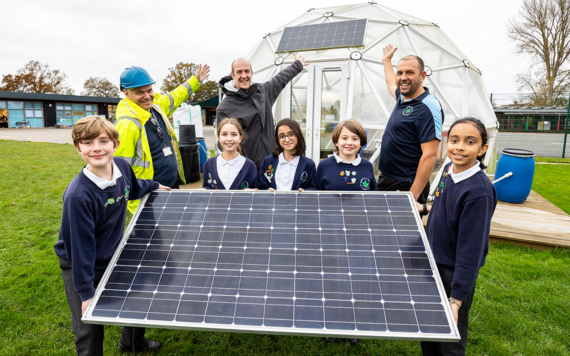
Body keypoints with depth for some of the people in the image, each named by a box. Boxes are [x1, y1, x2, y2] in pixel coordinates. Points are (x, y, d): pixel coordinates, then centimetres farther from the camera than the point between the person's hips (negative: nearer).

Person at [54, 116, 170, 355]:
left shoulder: (122, 166, -16)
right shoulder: (78, 195, -33)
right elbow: (80, 246, -26)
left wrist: (154, 186, 28)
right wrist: (86, 291, -20)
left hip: (113, 255, 7)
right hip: (80, 265, -6)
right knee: (90, 331, 2)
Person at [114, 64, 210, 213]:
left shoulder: (157, 103, 0)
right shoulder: (126, 125, -24)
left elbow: (174, 97, 25)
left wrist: (196, 80, 33)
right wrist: (136, 206, -23)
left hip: (173, 186, 8)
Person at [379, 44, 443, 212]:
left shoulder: (428, 107, -18)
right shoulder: (402, 98, 7)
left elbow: (430, 155, -24)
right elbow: (392, 84, 35)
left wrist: (413, 196, -27)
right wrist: (387, 60, 47)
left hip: (406, 186, -9)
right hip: (385, 180, 9)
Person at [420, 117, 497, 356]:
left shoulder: (479, 191, -27)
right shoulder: (448, 170, -5)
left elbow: (471, 248, -25)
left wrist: (457, 297, -22)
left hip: (456, 272, -7)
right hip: (433, 263, 7)